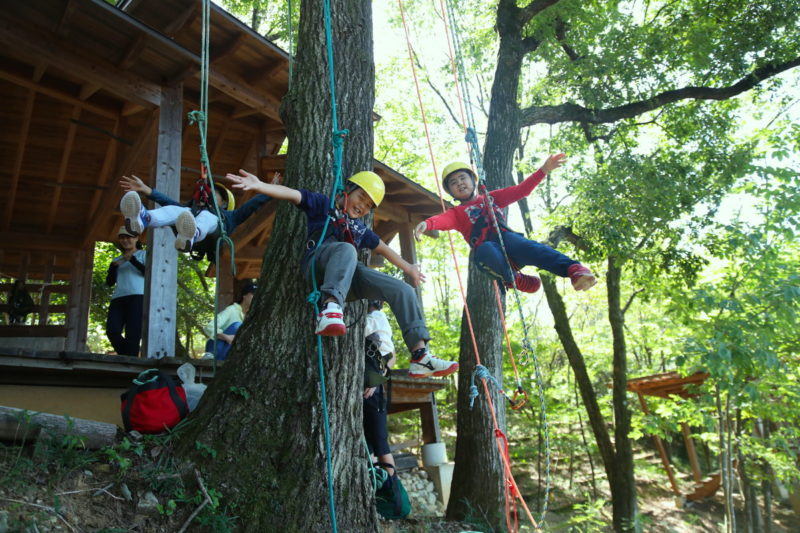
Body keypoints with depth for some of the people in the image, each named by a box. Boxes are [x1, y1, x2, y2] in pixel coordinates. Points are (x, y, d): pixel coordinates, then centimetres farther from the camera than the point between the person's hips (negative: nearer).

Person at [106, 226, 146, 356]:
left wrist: (132, 259, -10)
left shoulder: (143, 254, 15)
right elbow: (109, 282, 18)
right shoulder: (117, 260, 28)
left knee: (132, 335, -14)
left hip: (138, 297, -4)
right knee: (112, 331, -15)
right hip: (118, 299, 5)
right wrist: (113, 266, 2)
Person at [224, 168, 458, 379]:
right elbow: (292, 194, 2)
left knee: (403, 290, -9)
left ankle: (420, 356, -13)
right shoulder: (323, 204, 16)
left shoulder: (360, 228, 32)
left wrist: (408, 268, 44)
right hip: (318, 262, -5)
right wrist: (260, 185, -14)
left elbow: (383, 248, 42)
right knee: (346, 249, -40)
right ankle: (330, 309, -60)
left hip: (350, 274, 6)